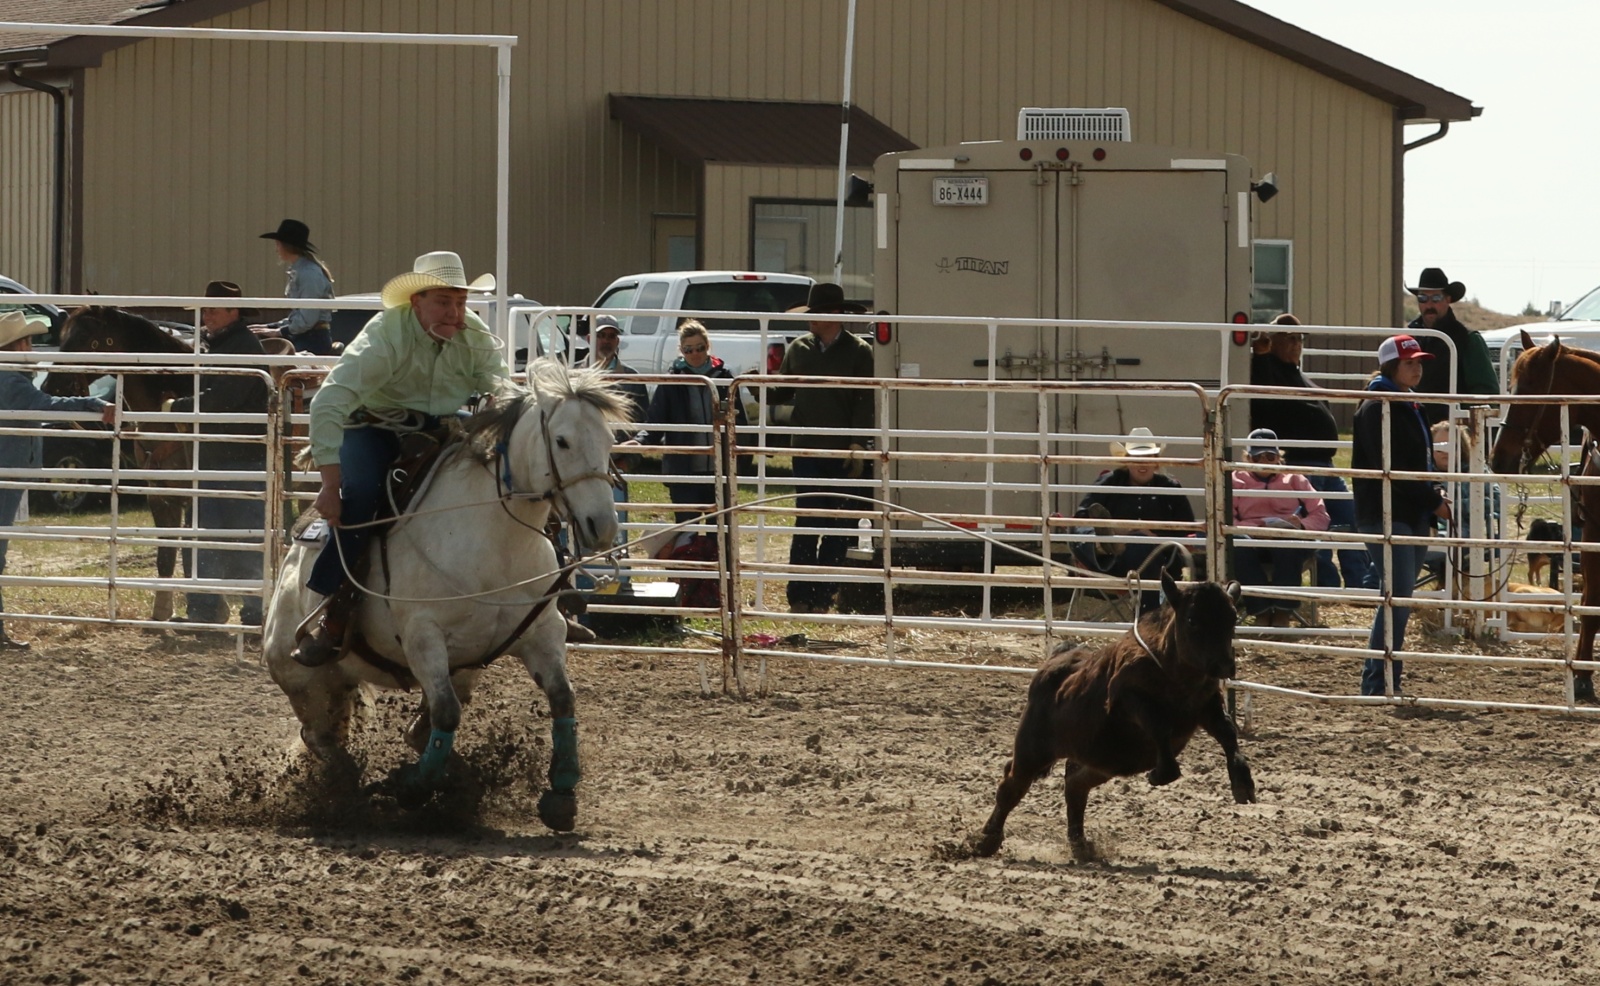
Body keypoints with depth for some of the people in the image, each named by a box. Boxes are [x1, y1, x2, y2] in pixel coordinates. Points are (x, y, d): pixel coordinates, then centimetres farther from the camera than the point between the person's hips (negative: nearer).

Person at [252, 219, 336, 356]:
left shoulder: (309, 273, -16)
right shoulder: (297, 272, 14)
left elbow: (307, 319, -20)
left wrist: (279, 331, -10)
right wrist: (270, 327, 12)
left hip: (313, 340, -9)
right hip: (301, 339, 9)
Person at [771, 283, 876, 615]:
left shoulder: (858, 351, -2)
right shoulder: (799, 349, 9)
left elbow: (865, 401, -6)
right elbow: (783, 392, 14)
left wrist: (857, 445, -13)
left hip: (844, 454, -2)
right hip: (808, 451, 2)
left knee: (837, 529, 4)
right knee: (807, 525, -3)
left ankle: (822, 596, 10)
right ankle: (799, 596, -2)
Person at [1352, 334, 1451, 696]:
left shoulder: (1410, 407, 17)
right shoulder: (1376, 409, -12)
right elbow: (1390, 471, -19)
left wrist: (1434, 494, 3)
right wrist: (1433, 500, -17)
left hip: (1413, 516, 9)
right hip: (1386, 515, -9)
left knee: (1398, 600, 11)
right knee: (1399, 598, -14)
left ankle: (1377, 681, 16)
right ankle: (1379, 684, -11)